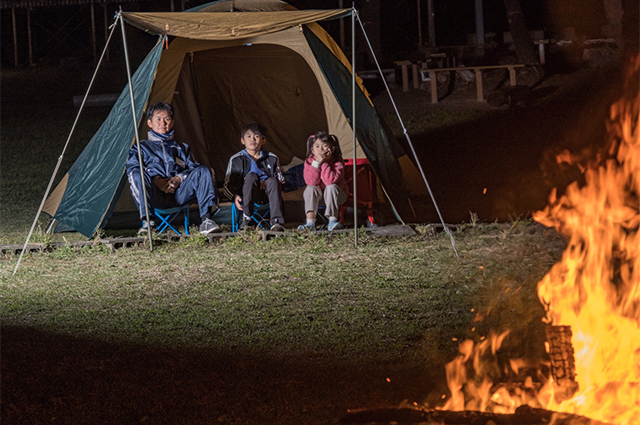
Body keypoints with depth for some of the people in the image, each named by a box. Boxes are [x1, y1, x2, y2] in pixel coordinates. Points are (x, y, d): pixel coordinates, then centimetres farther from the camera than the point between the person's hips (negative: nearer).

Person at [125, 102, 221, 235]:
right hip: (155, 197, -2)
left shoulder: (181, 148, 34)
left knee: (203, 171, -23)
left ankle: (206, 220, -37)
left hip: (179, 194, 2)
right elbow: (132, 168, 7)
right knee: (136, 174, -34)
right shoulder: (141, 148, 27)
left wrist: (179, 178, -5)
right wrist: (157, 180, -11)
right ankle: (147, 221, -41)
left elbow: (193, 168, 19)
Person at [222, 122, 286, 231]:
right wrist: (235, 196, -16)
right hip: (246, 195, -2)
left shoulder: (272, 158, 12)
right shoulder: (236, 160, 6)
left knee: (272, 180, -31)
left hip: (266, 194, 2)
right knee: (251, 176, -32)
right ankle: (246, 220, -33)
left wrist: (281, 181, -7)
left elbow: (280, 179, 17)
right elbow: (228, 184, 3)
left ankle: (276, 222, -38)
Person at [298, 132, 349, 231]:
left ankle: (332, 220, -34)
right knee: (310, 189, -27)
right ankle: (310, 222, -37)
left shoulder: (337, 162, -19)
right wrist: (317, 163, -33)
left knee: (331, 187, -32)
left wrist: (324, 163, -36)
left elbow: (330, 180, -33)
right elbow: (310, 182, -24)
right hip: (318, 195, 2)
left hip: (336, 194, -2)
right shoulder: (309, 161, -11)